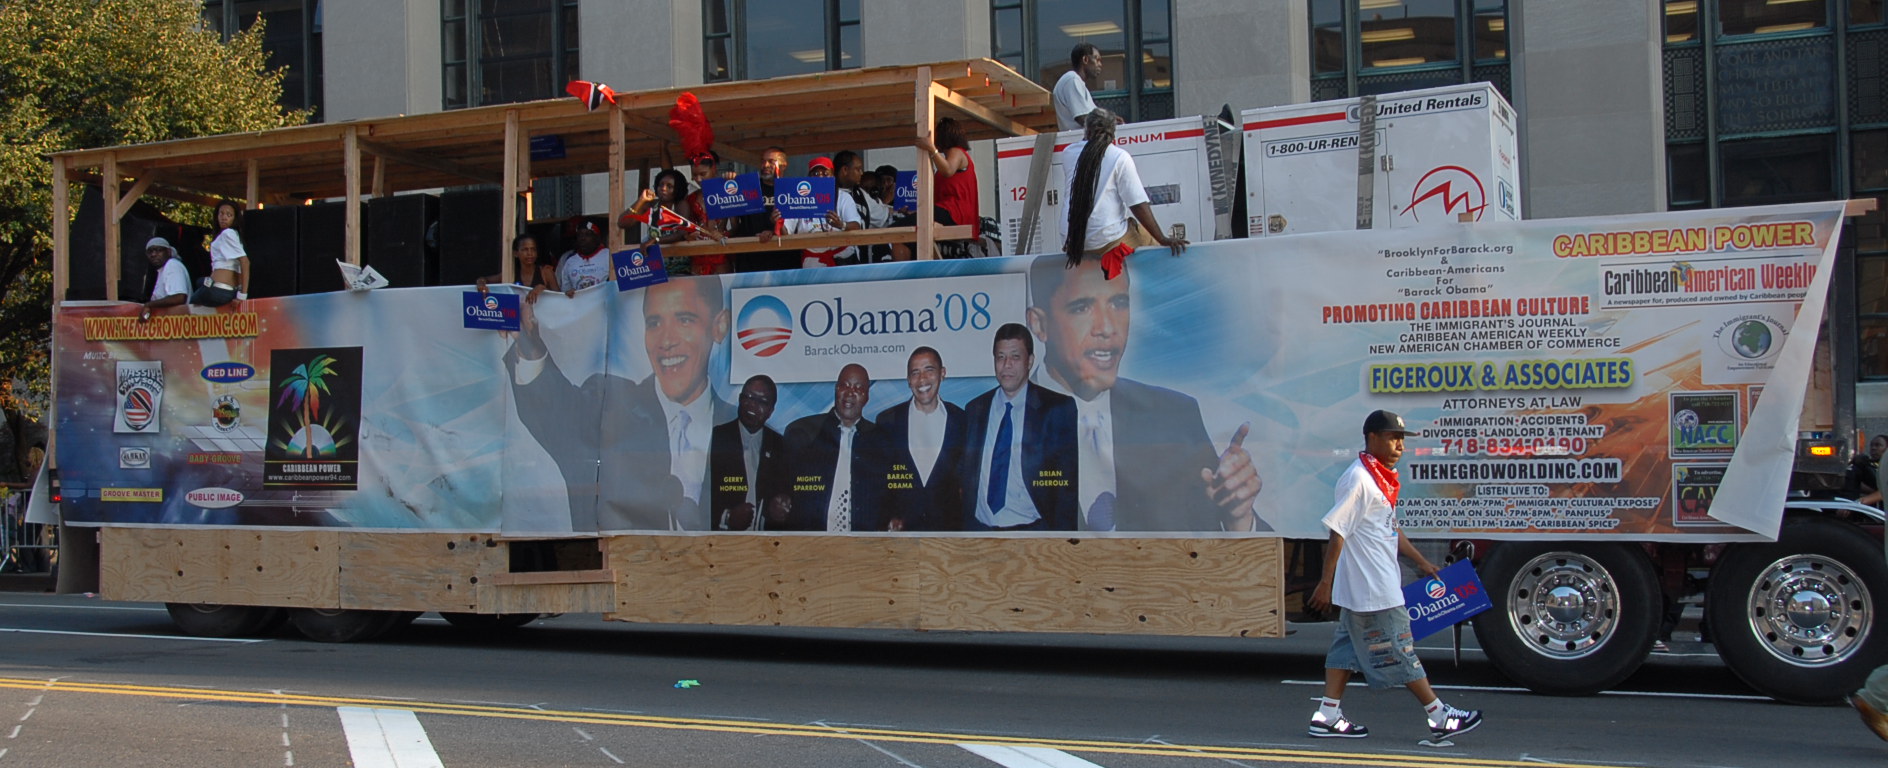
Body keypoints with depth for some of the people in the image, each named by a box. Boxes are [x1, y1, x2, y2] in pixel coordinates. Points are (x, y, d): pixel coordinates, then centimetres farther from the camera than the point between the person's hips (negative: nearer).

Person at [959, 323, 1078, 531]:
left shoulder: (1059, 409, 0)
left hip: (1031, 529, -3)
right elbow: (966, 476, 14)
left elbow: (1068, 481, -3)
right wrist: (965, 526, 3)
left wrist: (1061, 534, -11)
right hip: (980, 528, 3)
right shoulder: (974, 410, 12)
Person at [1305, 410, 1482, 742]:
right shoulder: (1358, 480, -18)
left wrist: (1421, 561, 27)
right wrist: (1326, 582, -19)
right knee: (1399, 651, 0)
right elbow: (1337, 533, -19)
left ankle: (1327, 716, 15)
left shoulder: (1382, 478, 14)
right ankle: (1439, 717, 8)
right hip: (1372, 589, -10)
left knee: (1349, 647, 11)